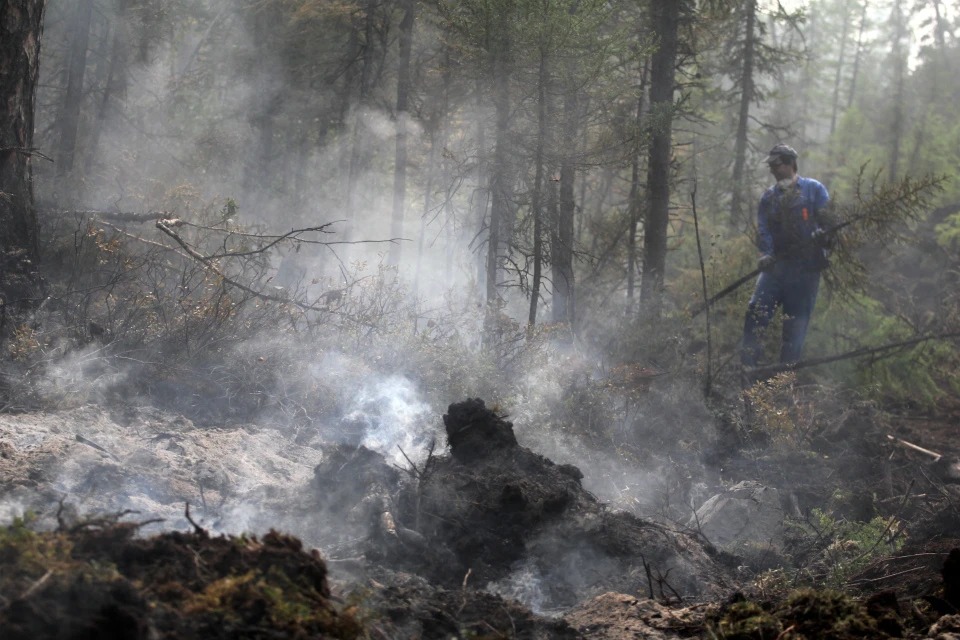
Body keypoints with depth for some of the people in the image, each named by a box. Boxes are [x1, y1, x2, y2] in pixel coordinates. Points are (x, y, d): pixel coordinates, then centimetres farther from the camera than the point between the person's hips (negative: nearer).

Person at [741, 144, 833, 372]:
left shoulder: (813, 189, 5)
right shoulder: (769, 196, 17)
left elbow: (828, 220, -3)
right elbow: (763, 228, 7)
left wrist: (823, 234, -26)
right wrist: (766, 253, -11)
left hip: (805, 268, -3)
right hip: (776, 265, 3)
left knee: (796, 323, 0)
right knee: (756, 312, -11)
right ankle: (747, 366, -8)